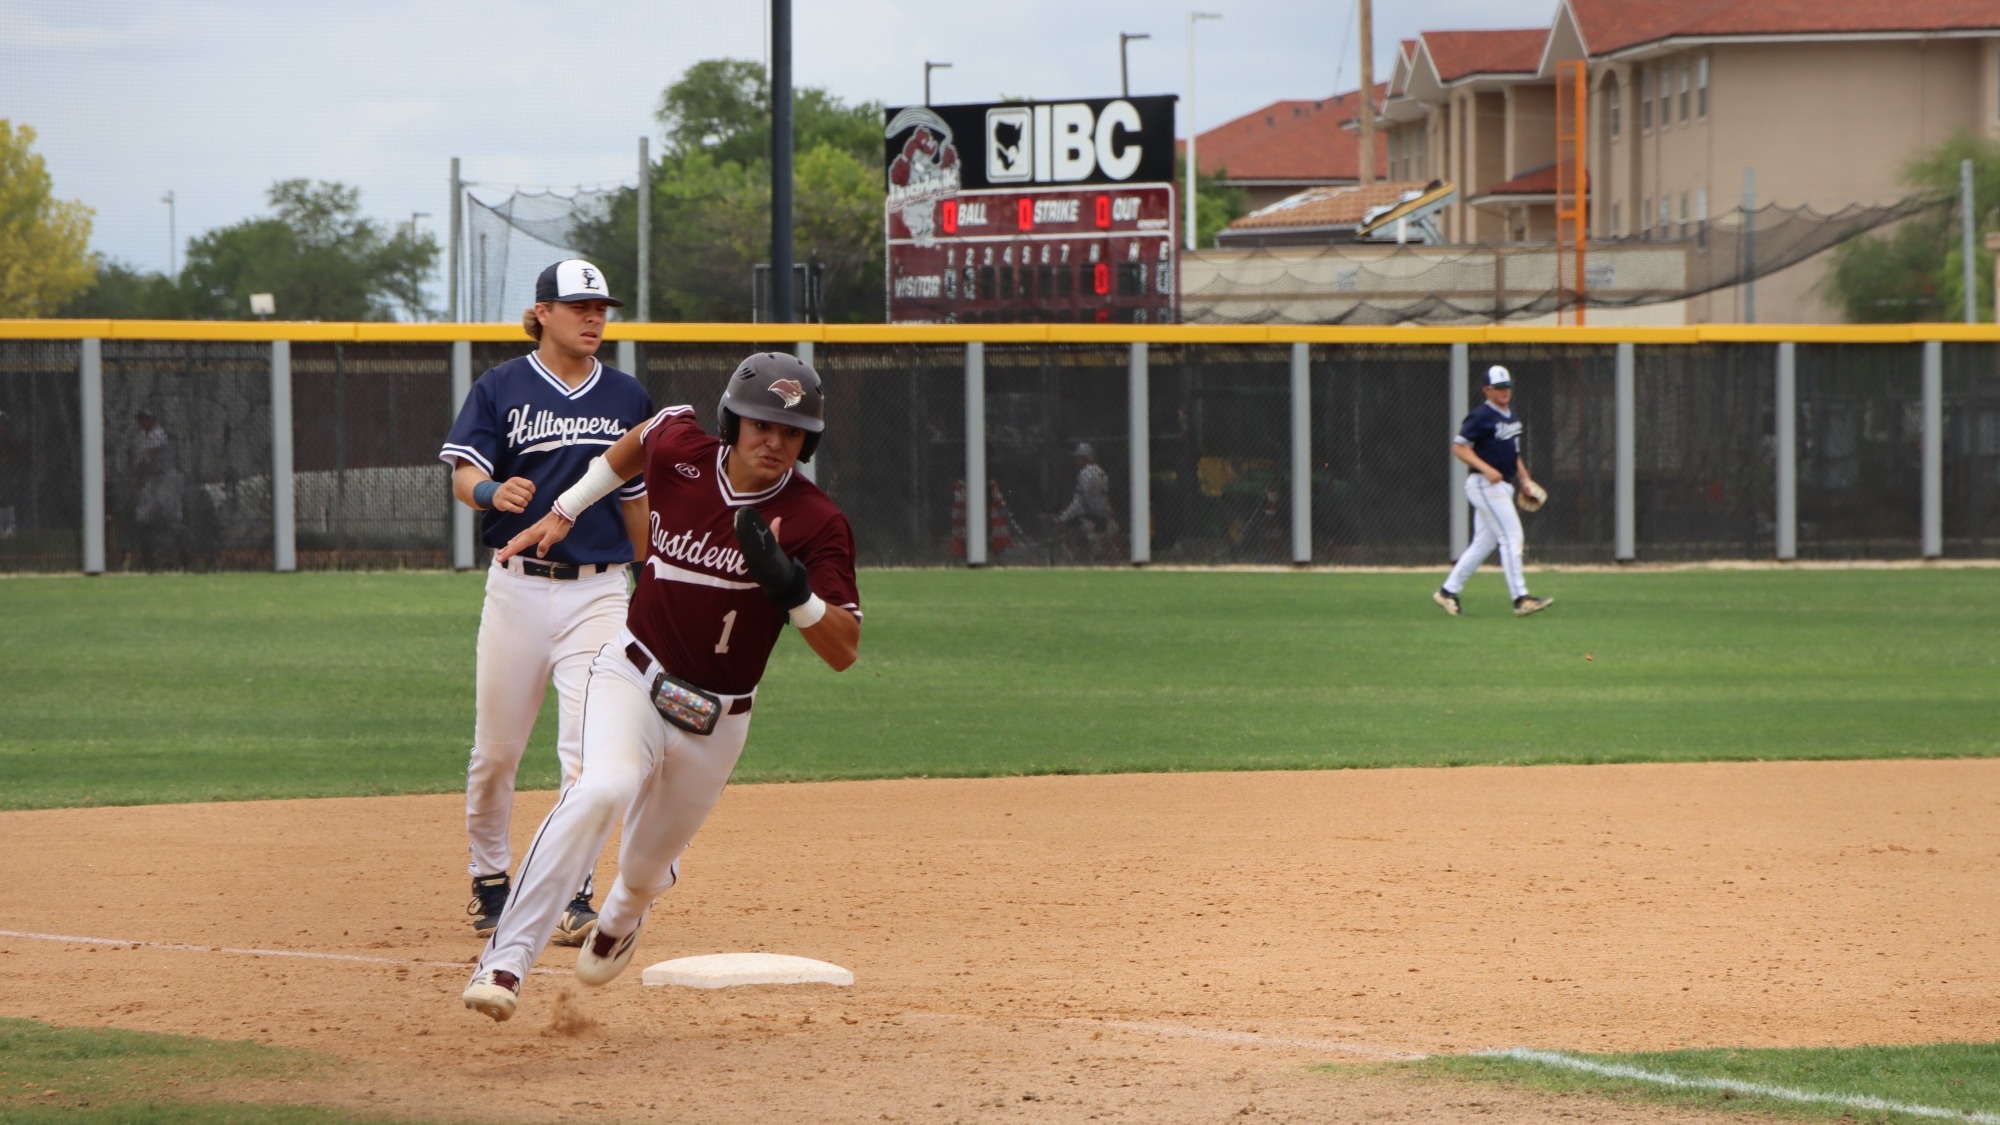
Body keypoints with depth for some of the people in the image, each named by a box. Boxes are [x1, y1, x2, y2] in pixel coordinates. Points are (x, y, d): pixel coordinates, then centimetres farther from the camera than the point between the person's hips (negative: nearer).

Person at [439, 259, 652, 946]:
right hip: (517, 586, -1)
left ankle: (573, 895, -5)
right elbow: (463, 477, -9)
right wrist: (492, 492, -32)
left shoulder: (627, 398, 10)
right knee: (496, 748, 6)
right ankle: (490, 882, 24)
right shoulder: (501, 389, 1)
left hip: (600, 591, 1)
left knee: (587, 746, -11)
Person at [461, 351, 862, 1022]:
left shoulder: (816, 523, -14)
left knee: (646, 872, 14)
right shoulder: (679, 451, -8)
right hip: (633, 677, -1)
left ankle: (620, 918, 55)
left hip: (716, 719, 1)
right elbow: (638, 443, 18)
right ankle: (506, 960, -36)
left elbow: (843, 652, -18)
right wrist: (565, 512, 20)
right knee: (603, 789, -31)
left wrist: (789, 585, -34)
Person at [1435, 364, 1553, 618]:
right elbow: (1459, 447, -15)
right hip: (1484, 484, -9)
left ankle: (1448, 592, 18)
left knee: (1484, 544, 10)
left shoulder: (1510, 414, 15)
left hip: (1502, 486, 9)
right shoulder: (1481, 416, -11)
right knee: (1511, 537, -14)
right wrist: (1486, 469, -25)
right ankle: (1521, 598, -16)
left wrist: (1524, 479, 16)